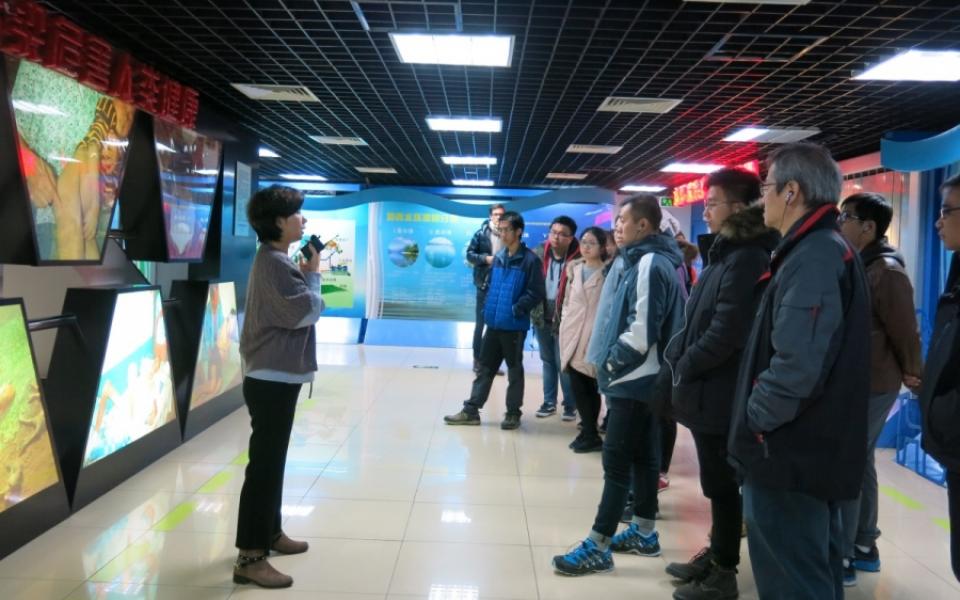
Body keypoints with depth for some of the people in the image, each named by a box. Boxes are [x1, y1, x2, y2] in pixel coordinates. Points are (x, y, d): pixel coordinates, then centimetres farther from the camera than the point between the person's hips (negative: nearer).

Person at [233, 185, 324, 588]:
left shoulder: (274, 260, 15)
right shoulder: (274, 263, -18)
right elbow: (306, 312, -19)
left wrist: (305, 274, 6)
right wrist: (313, 273, -6)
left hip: (275, 376, 11)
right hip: (272, 379, -11)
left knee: (271, 460, 19)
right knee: (265, 464, -8)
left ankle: (269, 533, 32)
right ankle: (249, 557, -2)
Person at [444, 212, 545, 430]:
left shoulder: (529, 260, -10)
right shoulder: (499, 257, 10)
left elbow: (537, 293, -13)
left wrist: (517, 309, -18)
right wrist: (488, 308, 8)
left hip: (514, 325, -6)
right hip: (494, 323, 6)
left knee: (514, 369, 7)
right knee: (485, 367, 11)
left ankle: (513, 413, 20)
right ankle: (471, 410, 18)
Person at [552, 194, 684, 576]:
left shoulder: (651, 265, -16)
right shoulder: (635, 261, 14)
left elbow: (643, 329, -23)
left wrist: (611, 362, -12)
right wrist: (610, 361, 11)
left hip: (634, 379, -10)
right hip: (638, 377, 10)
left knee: (617, 460, -6)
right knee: (642, 456, 16)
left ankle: (598, 547, 0)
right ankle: (644, 533, 27)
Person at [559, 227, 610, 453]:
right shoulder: (574, 269, 14)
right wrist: (564, 326, 12)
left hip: (594, 336, -6)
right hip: (572, 335, 6)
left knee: (591, 388, -1)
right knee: (577, 388, 7)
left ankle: (590, 434, 9)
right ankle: (588, 432, 18)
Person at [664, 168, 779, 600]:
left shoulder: (747, 259, -17)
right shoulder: (725, 254, 14)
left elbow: (726, 334, -23)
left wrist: (684, 365, -11)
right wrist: (677, 355, 5)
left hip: (719, 395, -9)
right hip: (708, 392, 9)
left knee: (721, 484, 3)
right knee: (717, 483, 19)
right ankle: (716, 556, 33)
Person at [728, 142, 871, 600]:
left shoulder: (812, 258, -20)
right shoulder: (826, 250, 13)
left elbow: (798, 363, -30)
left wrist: (756, 419, -15)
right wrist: (760, 419, 15)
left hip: (791, 451, -10)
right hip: (812, 447, 10)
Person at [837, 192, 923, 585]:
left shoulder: (886, 271, -17)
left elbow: (905, 330, -14)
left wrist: (912, 375, -3)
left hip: (871, 386, -9)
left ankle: (841, 559, 7)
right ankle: (864, 547, 29)